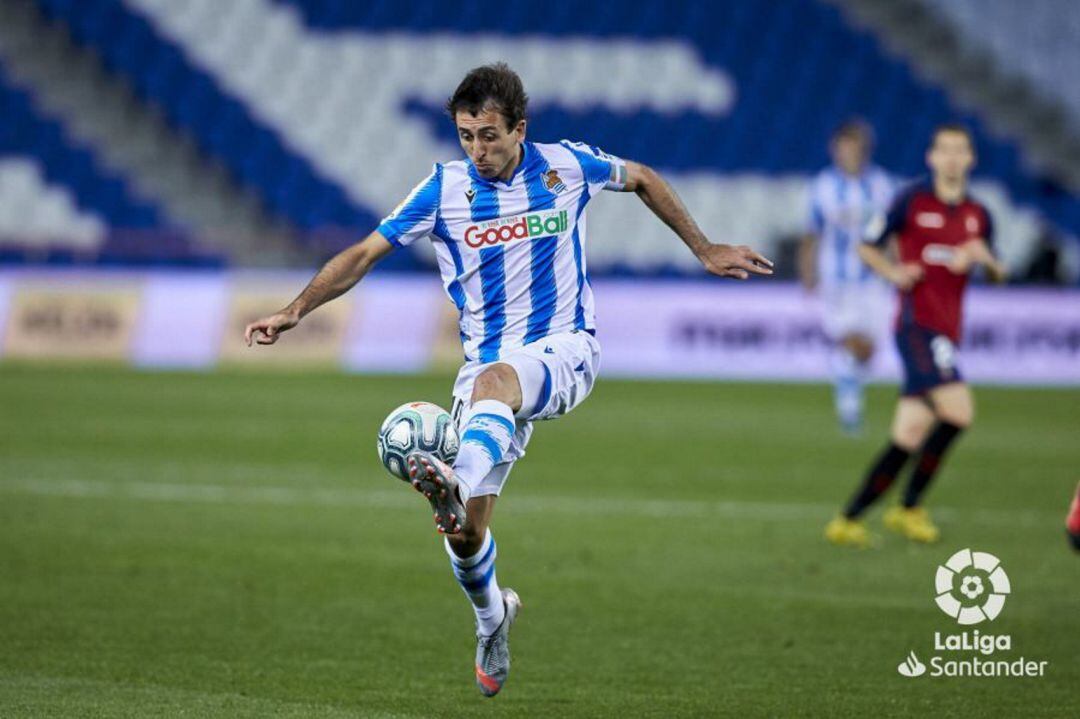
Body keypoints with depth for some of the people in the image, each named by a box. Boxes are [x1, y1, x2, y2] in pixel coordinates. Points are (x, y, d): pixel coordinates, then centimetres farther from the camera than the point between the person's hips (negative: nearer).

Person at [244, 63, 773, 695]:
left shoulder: (567, 166, -1)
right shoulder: (444, 188, -2)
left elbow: (642, 180, 19)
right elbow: (364, 254, 0)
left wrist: (704, 250, 22)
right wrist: (296, 311, -12)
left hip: (567, 349, -2)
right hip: (488, 360, 2)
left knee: (495, 379, -40)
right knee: (465, 533, -4)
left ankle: (458, 483, -66)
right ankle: (492, 614, 27)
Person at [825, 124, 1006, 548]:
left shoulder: (978, 216, 15)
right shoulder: (912, 202, 1)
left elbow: (997, 275, 23)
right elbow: (867, 247, 7)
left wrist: (985, 259, 1)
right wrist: (893, 272, -11)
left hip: (947, 333, 6)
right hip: (917, 325, -6)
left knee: (909, 438, 2)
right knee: (958, 410, -23)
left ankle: (849, 520, 9)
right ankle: (910, 509, -12)